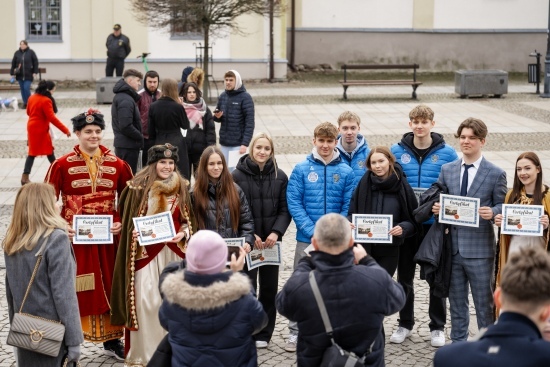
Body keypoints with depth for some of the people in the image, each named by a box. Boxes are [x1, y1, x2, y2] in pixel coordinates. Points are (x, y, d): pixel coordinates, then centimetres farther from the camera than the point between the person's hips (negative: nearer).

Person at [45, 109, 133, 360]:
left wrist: (122, 222, -5)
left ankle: (111, 340, 27)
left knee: (109, 288, 13)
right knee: (74, 291, 1)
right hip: (74, 237, -3)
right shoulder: (62, 165, -5)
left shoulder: (117, 164, 3)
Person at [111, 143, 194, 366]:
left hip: (174, 252, 3)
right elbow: (128, 222, 3)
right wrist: (135, 235, -15)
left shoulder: (181, 188, 6)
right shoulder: (138, 188, -5)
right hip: (146, 253, -3)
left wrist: (183, 234, -6)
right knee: (145, 301, -6)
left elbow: (187, 220, 13)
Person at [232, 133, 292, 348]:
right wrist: (250, 235, -13)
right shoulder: (237, 175, -5)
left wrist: (276, 232, -12)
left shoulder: (279, 177, 3)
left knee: (269, 287, 9)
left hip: (271, 241, 3)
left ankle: (263, 334, 21)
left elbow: (285, 209, 3)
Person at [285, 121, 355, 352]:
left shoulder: (346, 172, 0)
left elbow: (349, 207, -2)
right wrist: (312, 231, -16)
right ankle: (295, 332, 13)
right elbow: (294, 203, -7)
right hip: (306, 238, -1)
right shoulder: (301, 169, -2)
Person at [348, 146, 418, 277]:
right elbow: (352, 214, 8)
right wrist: (349, 224, -14)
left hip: (389, 251, -1)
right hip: (364, 248, 1)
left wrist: (403, 228, -17)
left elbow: (413, 220, 3)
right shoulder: (364, 185, 1)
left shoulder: (402, 187, -2)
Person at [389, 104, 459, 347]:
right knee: (404, 276, 12)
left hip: (435, 224, -1)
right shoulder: (397, 151, -2)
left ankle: (437, 327, 22)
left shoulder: (447, 153, -4)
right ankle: (405, 324, 27)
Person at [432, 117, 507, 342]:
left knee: (484, 302, 5)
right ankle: (457, 342, 28)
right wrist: (436, 208, -10)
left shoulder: (496, 174, -3)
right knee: (456, 300, 15)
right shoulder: (447, 170, 8)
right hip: (453, 246, 4)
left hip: (479, 248, -4)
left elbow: (502, 206, -1)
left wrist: (492, 212, -22)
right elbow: (440, 201, 12)